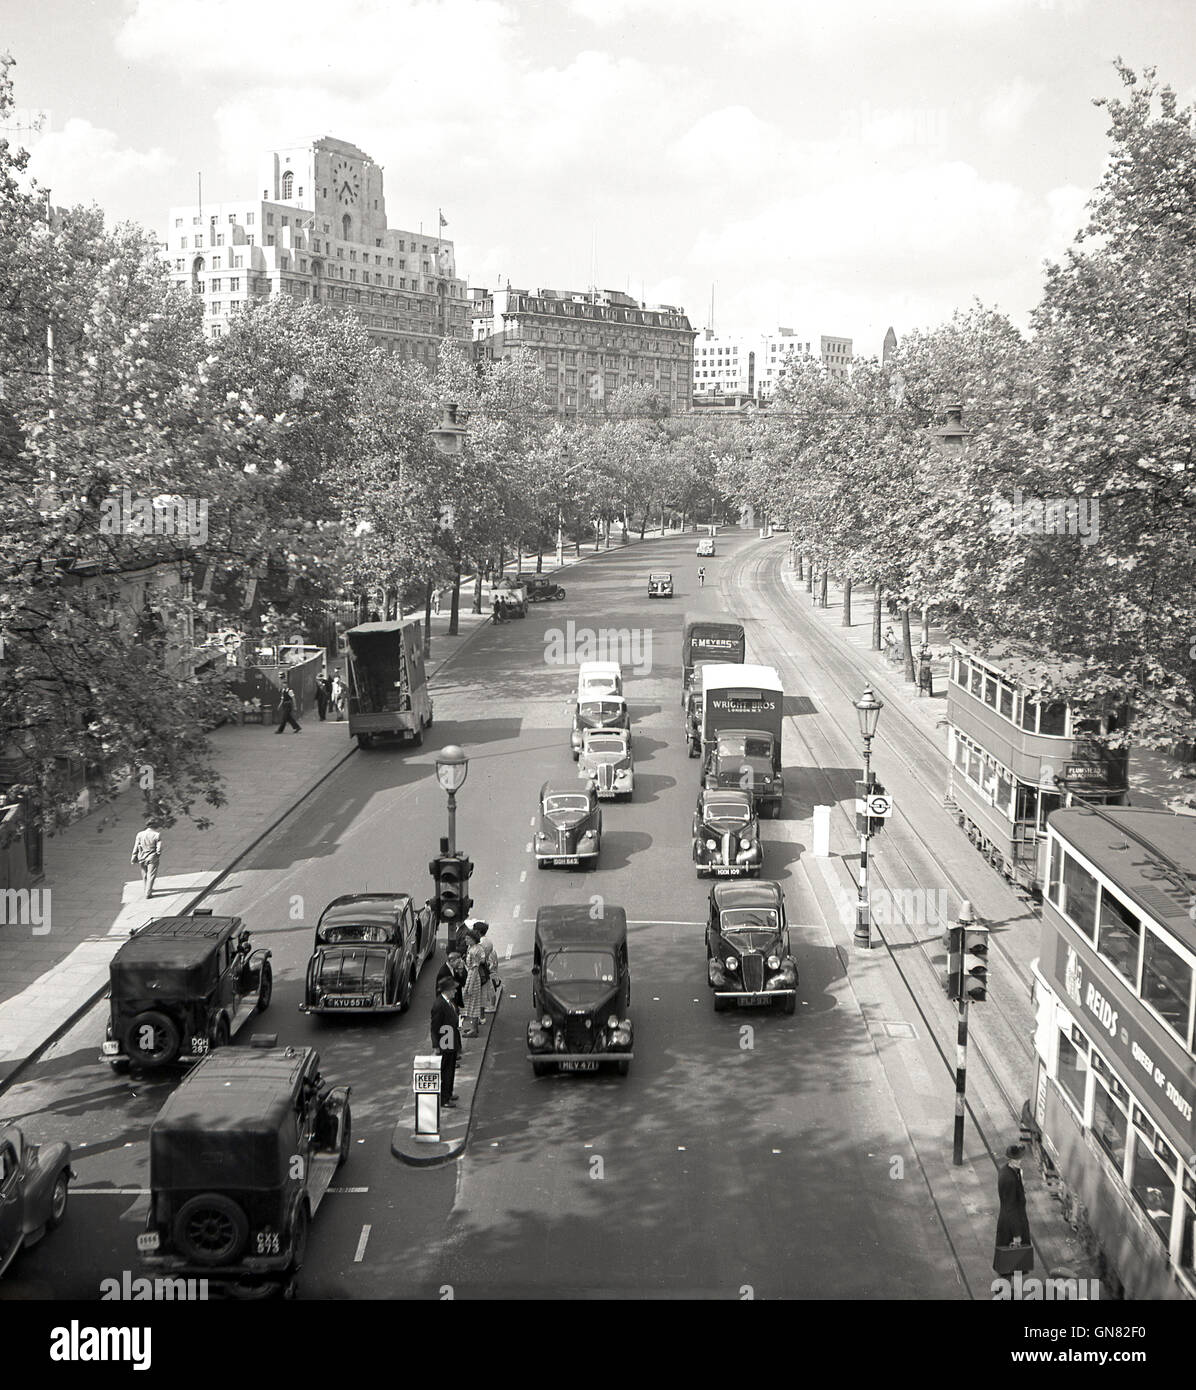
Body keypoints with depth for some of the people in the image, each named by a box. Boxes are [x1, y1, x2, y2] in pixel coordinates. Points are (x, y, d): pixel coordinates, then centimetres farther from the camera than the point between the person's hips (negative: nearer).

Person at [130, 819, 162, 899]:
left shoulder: (140, 834, -4)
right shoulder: (157, 835, -13)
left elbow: (136, 848, 0)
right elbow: (159, 849, -11)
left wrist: (134, 858, 9)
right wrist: (159, 858, 5)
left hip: (142, 858, 4)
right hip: (152, 858, -4)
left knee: (144, 874, 21)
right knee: (151, 875, 3)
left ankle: (147, 889, 39)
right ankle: (148, 893, -2)